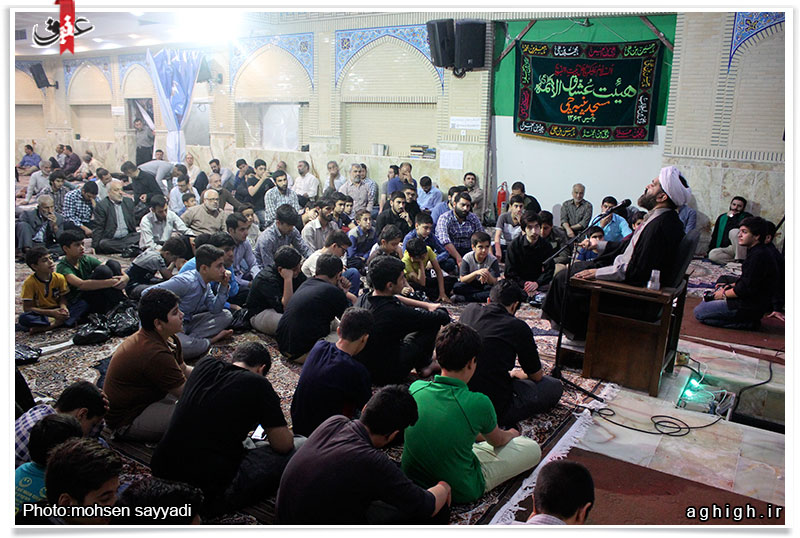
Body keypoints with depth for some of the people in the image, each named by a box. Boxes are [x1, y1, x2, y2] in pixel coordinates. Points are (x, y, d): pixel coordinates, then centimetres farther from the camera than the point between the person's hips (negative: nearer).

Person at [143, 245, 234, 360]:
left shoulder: (205, 285, 8)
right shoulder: (186, 281, -22)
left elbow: (215, 310, 6)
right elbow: (147, 294, -25)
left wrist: (224, 286, -4)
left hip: (186, 324, 9)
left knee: (226, 315, 5)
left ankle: (191, 338, -12)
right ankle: (211, 340, -4)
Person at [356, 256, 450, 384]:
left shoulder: (363, 298, -9)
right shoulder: (395, 313, -31)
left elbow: (395, 298, 13)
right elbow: (442, 318, -17)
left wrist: (427, 305, 13)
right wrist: (440, 309, 6)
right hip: (386, 377, -7)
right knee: (433, 323, -4)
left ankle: (424, 364, 26)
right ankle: (424, 365, 20)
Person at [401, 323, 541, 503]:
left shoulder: (415, 387, -13)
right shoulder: (478, 403, -26)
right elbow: (497, 440, -2)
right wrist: (511, 434, 23)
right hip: (459, 492, -5)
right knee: (533, 449, 7)